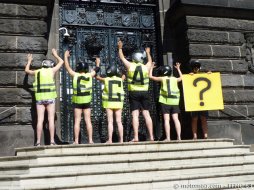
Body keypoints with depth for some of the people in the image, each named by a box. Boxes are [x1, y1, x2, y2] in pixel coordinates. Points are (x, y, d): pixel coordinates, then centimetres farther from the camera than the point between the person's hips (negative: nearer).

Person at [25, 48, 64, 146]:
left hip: (39, 98, 2)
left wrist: (29, 60, 45)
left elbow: (27, 70, 31)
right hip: (50, 98, -2)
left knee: (40, 120, 0)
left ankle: (38, 142, -2)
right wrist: (55, 54, 35)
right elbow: (61, 62, 19)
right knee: (51, 119, -2)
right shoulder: (51, 70, 4)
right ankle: (52, 141, -5)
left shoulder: (37, 72, 10)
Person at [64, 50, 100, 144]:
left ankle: (76, 141, -2)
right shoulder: (89, 75, 1)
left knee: (77, 121, 0)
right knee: (88, 121, 3)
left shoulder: (75, 75, -2)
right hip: (87, 101, 1)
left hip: (77, 101, -1)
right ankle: (90, 140, 1)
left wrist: (66, 56, 23)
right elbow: (96, 70, 20)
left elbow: (67, 67, 9)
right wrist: (97, 63, 40)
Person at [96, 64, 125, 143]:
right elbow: (123, 76, 27)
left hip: (109, 103, -2)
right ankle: (121, 139, 5)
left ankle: (110, 140, -6)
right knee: (119, 121, 5)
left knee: (110, 121, -3)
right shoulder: (120, 80, 2)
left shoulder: (106, 80, -5)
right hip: (118, 103, 3)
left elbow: (97, 77, 12)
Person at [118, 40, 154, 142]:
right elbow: (150, 61, 29)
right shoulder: (146, 67, 6)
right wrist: (148, 53, 46)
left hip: (133, 93, -2)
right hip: (144, 93, 2)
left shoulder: (130, 66, 0)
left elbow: (122, 58, 16)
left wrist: (120, 48, 30)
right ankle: (151, 136, 5)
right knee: (146, 114, 5)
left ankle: (136, 137, -8)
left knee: (135, 114, -4)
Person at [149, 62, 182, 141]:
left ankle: (168, 137, -7)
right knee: (176, 119, 4)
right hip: (174, 102, 3)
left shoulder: (162, 79, 1)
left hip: (165, 102, -3)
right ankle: (179, 136, 1)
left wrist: (151, 68, 24)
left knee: (166, 119, -4)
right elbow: (181, 77, 34)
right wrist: (178, 68, 44)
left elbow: (150, 76, 10)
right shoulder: (175, 79, 10)